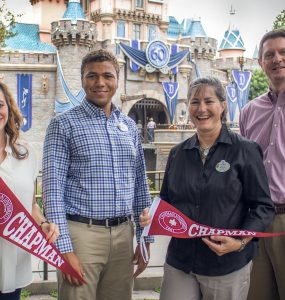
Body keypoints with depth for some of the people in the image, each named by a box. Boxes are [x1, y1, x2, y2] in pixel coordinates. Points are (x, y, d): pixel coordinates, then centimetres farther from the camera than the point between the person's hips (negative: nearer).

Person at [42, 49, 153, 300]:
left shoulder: (129, 126, 11)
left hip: (123, 234, 5)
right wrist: (64, 249, -14)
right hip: (82, 233, -4)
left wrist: (144, 238, 11)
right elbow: (53, 189, -9)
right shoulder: (64, 124, -4)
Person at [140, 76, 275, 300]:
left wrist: (241, 241, -19)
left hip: (227, 266, -3)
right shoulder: (178, 153, 6)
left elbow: (263, 206, -6)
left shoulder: (245, 151, -6)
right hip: (179, 262, 3)